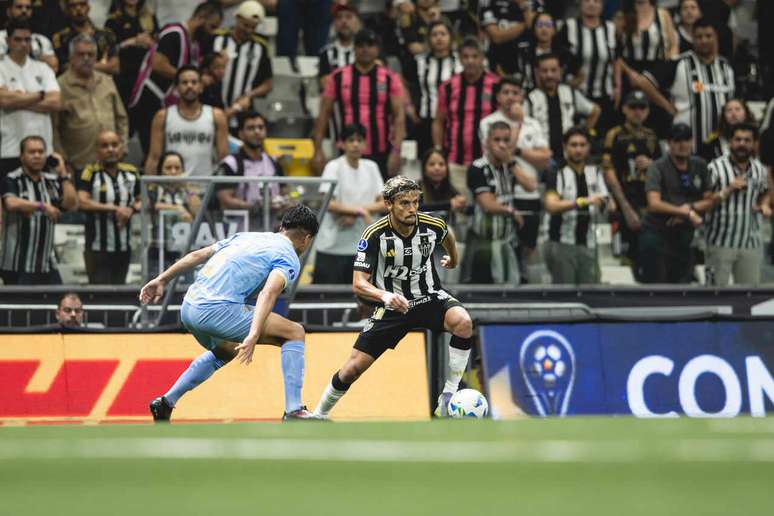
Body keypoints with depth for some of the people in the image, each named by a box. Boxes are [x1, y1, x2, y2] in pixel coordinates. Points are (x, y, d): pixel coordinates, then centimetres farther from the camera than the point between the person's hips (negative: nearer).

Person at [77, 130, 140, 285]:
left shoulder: (131, 173, 6)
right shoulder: (90, 173, -7)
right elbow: (82, 202, -19)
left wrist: (132, 210, -9)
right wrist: (114, 209, -19)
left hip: (124, 247, 4)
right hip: (98, 247, -4)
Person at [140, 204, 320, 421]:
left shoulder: (247, 237, 25)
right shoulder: (288, 258, 2)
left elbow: (197, 255, 22)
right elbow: (268, 293, -17)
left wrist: (162, 279, 27)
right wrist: (253, 336, -28)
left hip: (188, 309, 8)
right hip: (217, 311, -8)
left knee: (225, 351, 37)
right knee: (294, 333, 1)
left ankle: (165, 403, 35)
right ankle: (293, 412, -8)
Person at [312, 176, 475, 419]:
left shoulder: (432, 225, -13)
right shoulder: (375, 235, -20)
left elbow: (447, 236, 14)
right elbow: (359, 284, -23)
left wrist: (453, 260, 33)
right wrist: (385, 296, -43)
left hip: (430, 297, 1)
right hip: (392, 305, -1)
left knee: (463, 323, -32)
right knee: (353, 368, -5)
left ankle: (448, 396, -20)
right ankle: (319, 415, 21)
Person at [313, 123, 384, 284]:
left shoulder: (371, 167, 8)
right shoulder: (334, 167, -5)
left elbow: (383, 203, 2)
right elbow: (329, 204, -15)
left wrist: (354, 215, -12)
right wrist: (360, 210, -20)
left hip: (361, 246, 4)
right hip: (332, 248, -4)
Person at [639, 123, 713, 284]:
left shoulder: (700, 166, 9)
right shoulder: (658, 168, -7)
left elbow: (709, 201, 11)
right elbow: (654, 204, -18)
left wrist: (690, 208, -9)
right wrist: (687, 212, -20)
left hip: (684, 235, 5)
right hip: (657, 233, -5)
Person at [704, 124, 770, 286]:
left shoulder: (759, 169, 7)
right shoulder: (716, 168, -9)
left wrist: (764, 205, 2)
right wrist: (726, 192, -25)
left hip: (751, 244, 5)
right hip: (720, 243, -4)